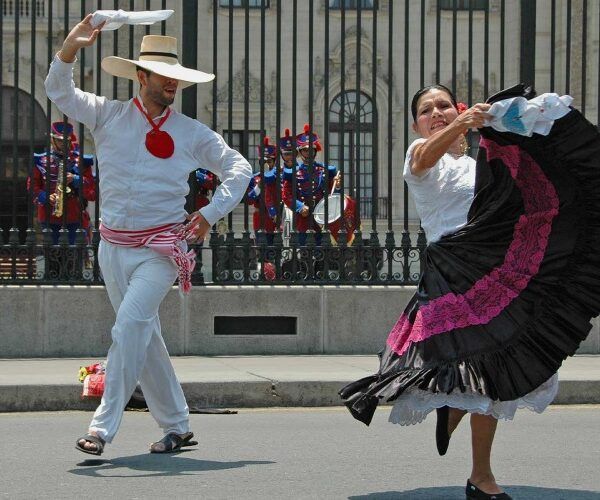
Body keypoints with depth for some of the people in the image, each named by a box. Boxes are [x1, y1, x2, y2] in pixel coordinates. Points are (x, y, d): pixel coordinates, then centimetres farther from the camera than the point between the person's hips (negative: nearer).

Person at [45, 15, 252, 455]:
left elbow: (239, 168, 9)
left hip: (162, 249, -3)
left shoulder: (192, 133, 3)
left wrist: (212, 213, -4)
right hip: (113, 248, 3)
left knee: (130, 326, -20)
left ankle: (103, 427, -20)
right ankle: (177, 427, 21)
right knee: (145, 336, 9)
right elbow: (59, 91, 2)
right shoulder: (108, 116, 4)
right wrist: (71, 49, -16)